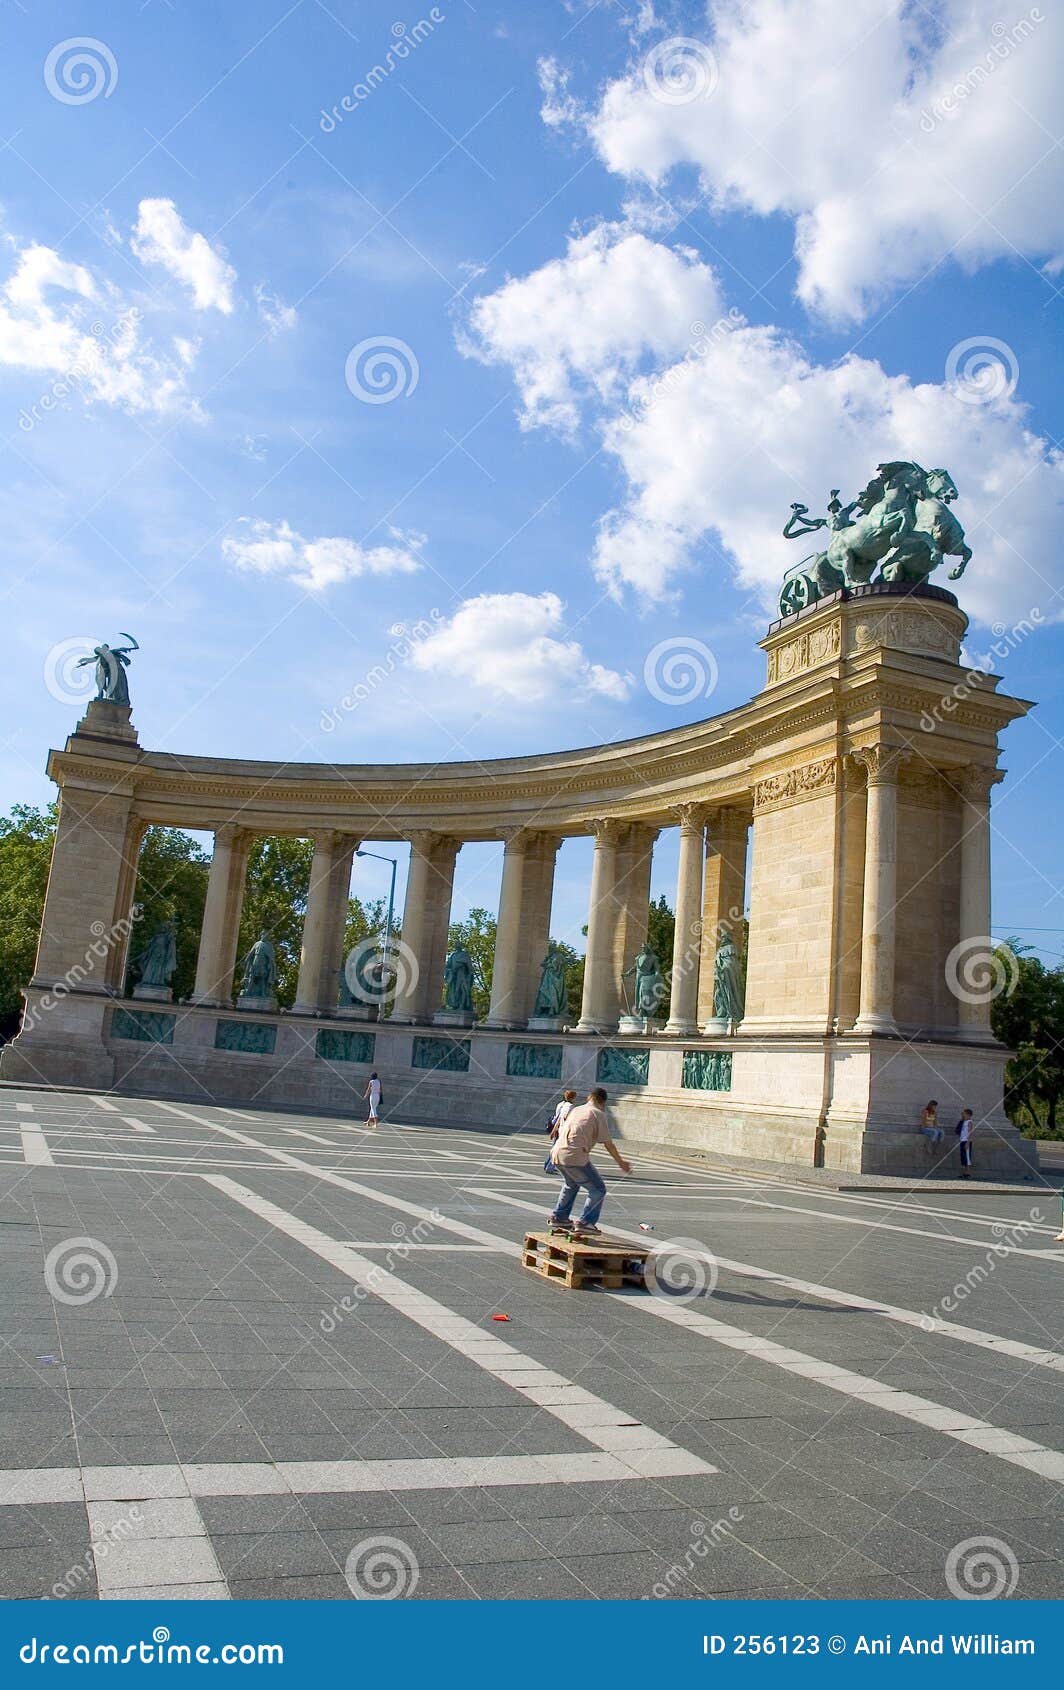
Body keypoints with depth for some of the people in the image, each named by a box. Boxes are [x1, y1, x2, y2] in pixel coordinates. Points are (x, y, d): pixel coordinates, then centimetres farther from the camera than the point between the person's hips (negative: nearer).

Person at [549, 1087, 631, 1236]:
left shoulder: (575, 1110, 21)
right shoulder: (598, 1114, 1)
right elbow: (607, 1143, 0)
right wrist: (621, 1163, 11)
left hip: (557, 1154, 7)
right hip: (575, 1158, -7)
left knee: (570, 1184, 33)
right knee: (598, 1189, 7)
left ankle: (558, 1217, 36)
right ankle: (586, 1222, 0)